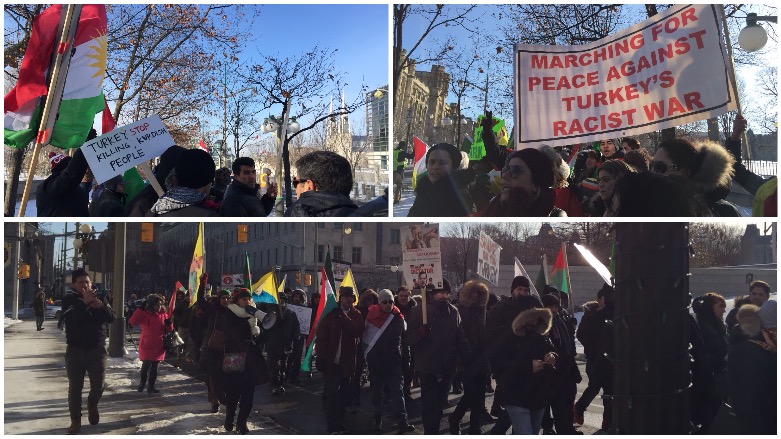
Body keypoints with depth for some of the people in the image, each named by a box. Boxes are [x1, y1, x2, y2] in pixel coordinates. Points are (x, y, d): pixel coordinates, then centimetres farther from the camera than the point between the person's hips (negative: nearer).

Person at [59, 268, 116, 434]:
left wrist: (101, 306, -20)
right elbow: (71, 318, -20)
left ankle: (92, 404, 32)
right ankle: (75, 420, 12)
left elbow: (111, 318, -3)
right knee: (75, 387, 1)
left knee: (99, 385, 1)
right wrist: (85, 302, -29)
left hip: (97, 349, 2)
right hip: (75, 350, -2)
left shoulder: (98, 298, 8)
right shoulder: (69, 299, -1)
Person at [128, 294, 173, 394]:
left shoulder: (163, 314, 4)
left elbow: (168, 329, 11)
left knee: (154, 366, 8)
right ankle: (142, 383, 25)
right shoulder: (144, 314, -8)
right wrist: (140, 309, -26)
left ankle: (151, 386, 16)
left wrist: (169, 324, -13)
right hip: (147, 345, -3)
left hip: (159, 346, 4)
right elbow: (133, 322, -22)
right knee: (146, 365, 1)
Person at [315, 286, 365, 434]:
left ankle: (338, 425, 19)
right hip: (331, 361, -2)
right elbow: (321, 335, -2)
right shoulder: (331, 313, 2)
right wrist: (320, 356, -9)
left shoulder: (356, 315, 7)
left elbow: (357, 331, -12)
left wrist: (343, 317, -14)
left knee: (343, 395, 8)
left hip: (347, 361, 2)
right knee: (331, 394, -3)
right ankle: (333, 426, 1)